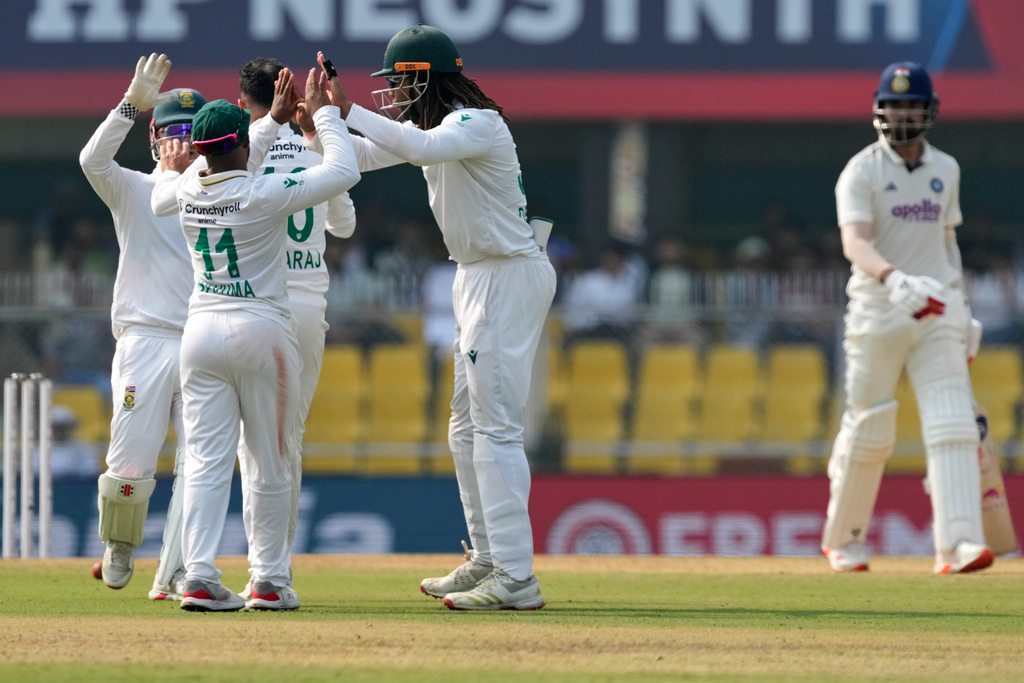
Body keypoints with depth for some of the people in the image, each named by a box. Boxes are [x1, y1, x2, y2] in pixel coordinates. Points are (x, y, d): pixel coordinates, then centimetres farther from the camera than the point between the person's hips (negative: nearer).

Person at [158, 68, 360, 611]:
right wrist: (322, 112, 0)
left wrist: (276, 118, 27)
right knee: (268, 464, 6)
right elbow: (343, 172, -12)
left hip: (201, 332, 4)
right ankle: (269, 582, 10)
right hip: (260, 330, -4)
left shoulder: (189, 191, 1)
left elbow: (226, 170, 24)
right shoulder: (262, 194, -14)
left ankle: (199, 576, -8)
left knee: (205, 461, 2)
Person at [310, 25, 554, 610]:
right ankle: (489, 561, 23)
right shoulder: (438, 126, 12)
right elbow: (363, 156, 14)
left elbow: (419, 147, -37)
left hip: (511, 276, -11)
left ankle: (516, 579, -17)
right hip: (479, 278, 11)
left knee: (496, 427, -14)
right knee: (468, 429, 16)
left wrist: (348, 109, -31)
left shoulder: (478, 123, -18)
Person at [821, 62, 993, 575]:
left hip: (937, 311, 3)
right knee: (868, 428, 3)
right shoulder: (861, 172, -6)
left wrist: (959, 302, 16)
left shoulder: (945, 170, 12)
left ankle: (957, 544, -22)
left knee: (952, 425, -13)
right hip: (877, 312, -3)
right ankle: (842, 539, 24)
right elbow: (854, 243, -22)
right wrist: (896, 280, -40)